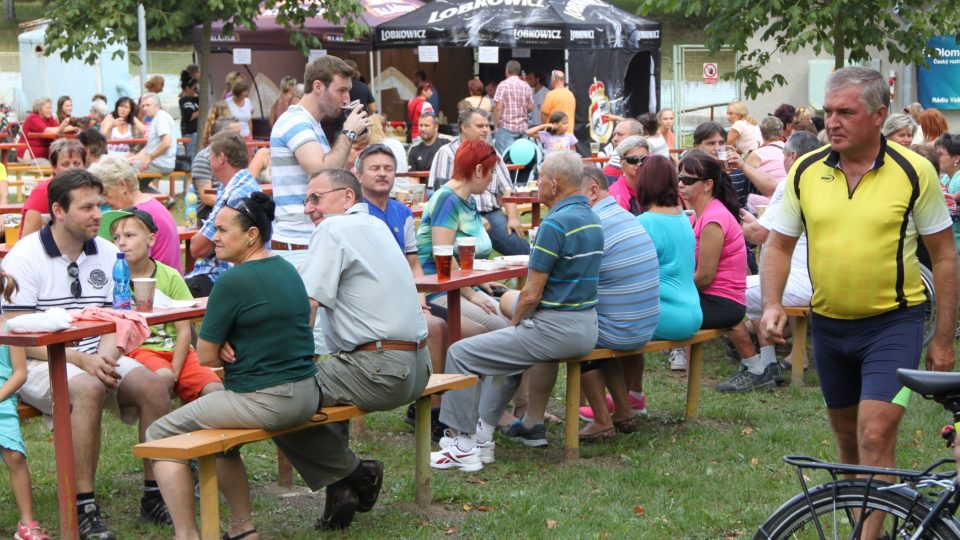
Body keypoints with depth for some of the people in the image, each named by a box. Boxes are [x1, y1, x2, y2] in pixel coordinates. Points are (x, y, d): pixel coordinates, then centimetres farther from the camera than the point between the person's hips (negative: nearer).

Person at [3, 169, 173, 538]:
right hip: (39, 365, -5)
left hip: (95, 359, 5)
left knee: (153, 386, -20)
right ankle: (84, 509, -30)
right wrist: (81, 360, -23)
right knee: (87, 389, -36)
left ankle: (156, 496, -9)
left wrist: (105, 358, -14)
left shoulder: (107, 255, 7)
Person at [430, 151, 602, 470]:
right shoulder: (591, 219, 11)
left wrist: (513, 326, 2)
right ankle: (482, 435, 31)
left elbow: (532, 294, -18)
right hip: (586, 327, 10)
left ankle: (465, 447, 2)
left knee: (461, 354, -2)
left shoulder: (555, 224, -19)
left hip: (556, 329, -10)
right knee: (502, 349, 32)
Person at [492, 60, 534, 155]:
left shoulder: (503, 85, -7)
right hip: (522, 127, 5)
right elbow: (530, 107, 10)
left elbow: (498, 108, -11)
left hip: (506, 126, -5)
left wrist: (496, 126, -5)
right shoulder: (526, 86, 7)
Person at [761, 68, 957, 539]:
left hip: (893, 323, -4)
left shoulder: (914, 173, -10)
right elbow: (778, 245, 6)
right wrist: (771, 305, -11)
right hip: (829, 324, 4)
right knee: (846, 434, 17)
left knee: (876, 433, -16)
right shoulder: (805, 173, -2)